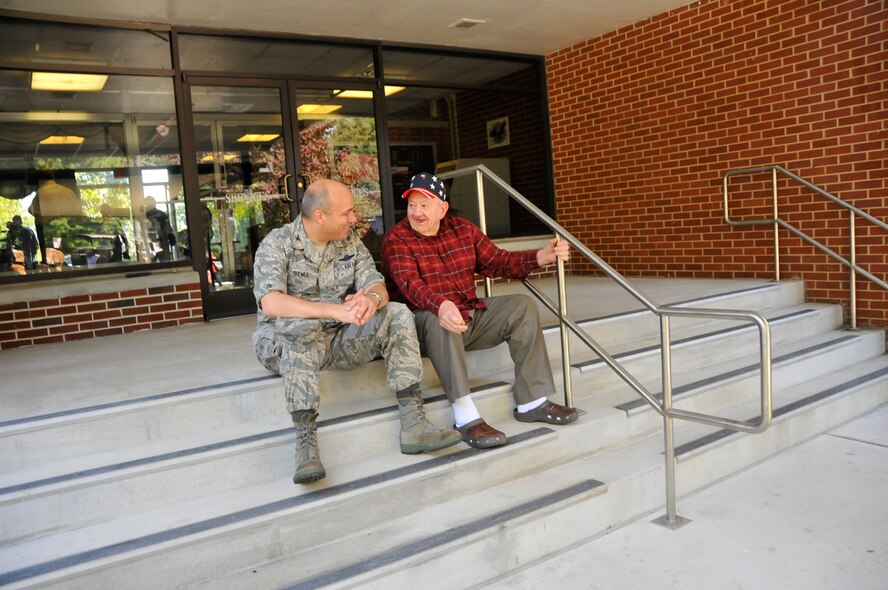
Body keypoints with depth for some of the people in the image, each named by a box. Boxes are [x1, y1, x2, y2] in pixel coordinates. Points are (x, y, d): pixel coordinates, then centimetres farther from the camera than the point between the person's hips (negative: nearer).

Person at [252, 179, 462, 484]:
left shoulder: (350, 241, 5)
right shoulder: (276, 244, -11)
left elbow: (377, 285, -3)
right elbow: (271, 303, -27)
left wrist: (373, 299, -30)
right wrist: (335, 310, -39)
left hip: (339, 338, 5)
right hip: (284, 342, -4)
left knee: (399, 314, -17)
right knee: (304, 328, -38)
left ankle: (413, 423, -22)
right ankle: (305, 441, -39)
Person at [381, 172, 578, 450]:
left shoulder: (463, 230, 9)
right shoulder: (396, 239, -9)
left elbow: (498, 262, 10)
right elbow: (411, 285, -25)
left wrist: (542, 257, -5)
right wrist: (441, 305, -46)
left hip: (469, 315, 6)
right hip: (426, 324, -6)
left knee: (522, 306, -7)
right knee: (436, 320, -38)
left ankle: (532, 401, -9)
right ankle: (466, 417, -40)